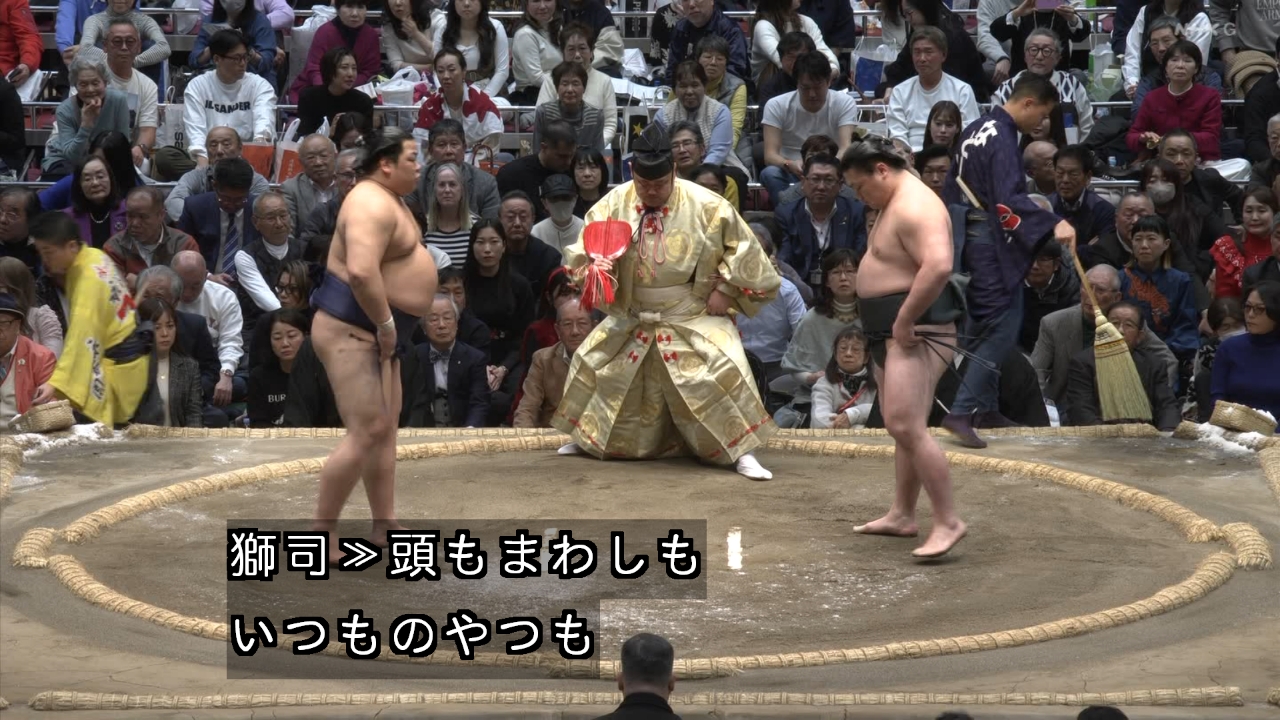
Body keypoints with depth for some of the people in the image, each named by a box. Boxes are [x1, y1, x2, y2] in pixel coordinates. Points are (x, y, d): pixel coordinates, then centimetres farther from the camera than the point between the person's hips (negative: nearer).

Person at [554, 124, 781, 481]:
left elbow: (741, 248, -6)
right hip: (631, 319, 4)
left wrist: (725, 290, -11)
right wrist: (592, 263, -24)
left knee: (722, 371, -23)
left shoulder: (706, 206, -15)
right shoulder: (613, 204, -7)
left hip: (693, 318, -4)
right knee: (593, 366, 7)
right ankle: (588, 437, 30)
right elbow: (585, 248, -1)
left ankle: (741, 451, -16)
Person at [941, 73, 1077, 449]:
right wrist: (1053, 224, -44)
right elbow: (1009, 200, -33)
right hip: (995, 244, -10)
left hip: (971, 238, 10)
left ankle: (985, 407, 27)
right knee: (1001, 330, -9)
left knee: (982, 326, 18)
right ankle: (961, 412, -16)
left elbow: (955, 189, 19)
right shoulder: (1003, 140, -20)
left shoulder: (976, 130, 11)